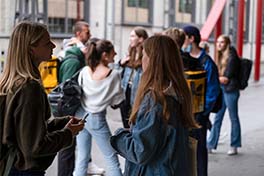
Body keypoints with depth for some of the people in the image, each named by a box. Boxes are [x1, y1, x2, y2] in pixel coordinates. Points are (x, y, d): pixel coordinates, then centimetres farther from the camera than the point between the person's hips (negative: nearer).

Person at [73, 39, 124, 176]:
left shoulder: (85, 71, -4)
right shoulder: (114, 74, -15)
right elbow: (116, 103, -8)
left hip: (81, 115, 5)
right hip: (97, 119, -5)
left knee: (82, 157, 13)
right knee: (112, 160, 7)